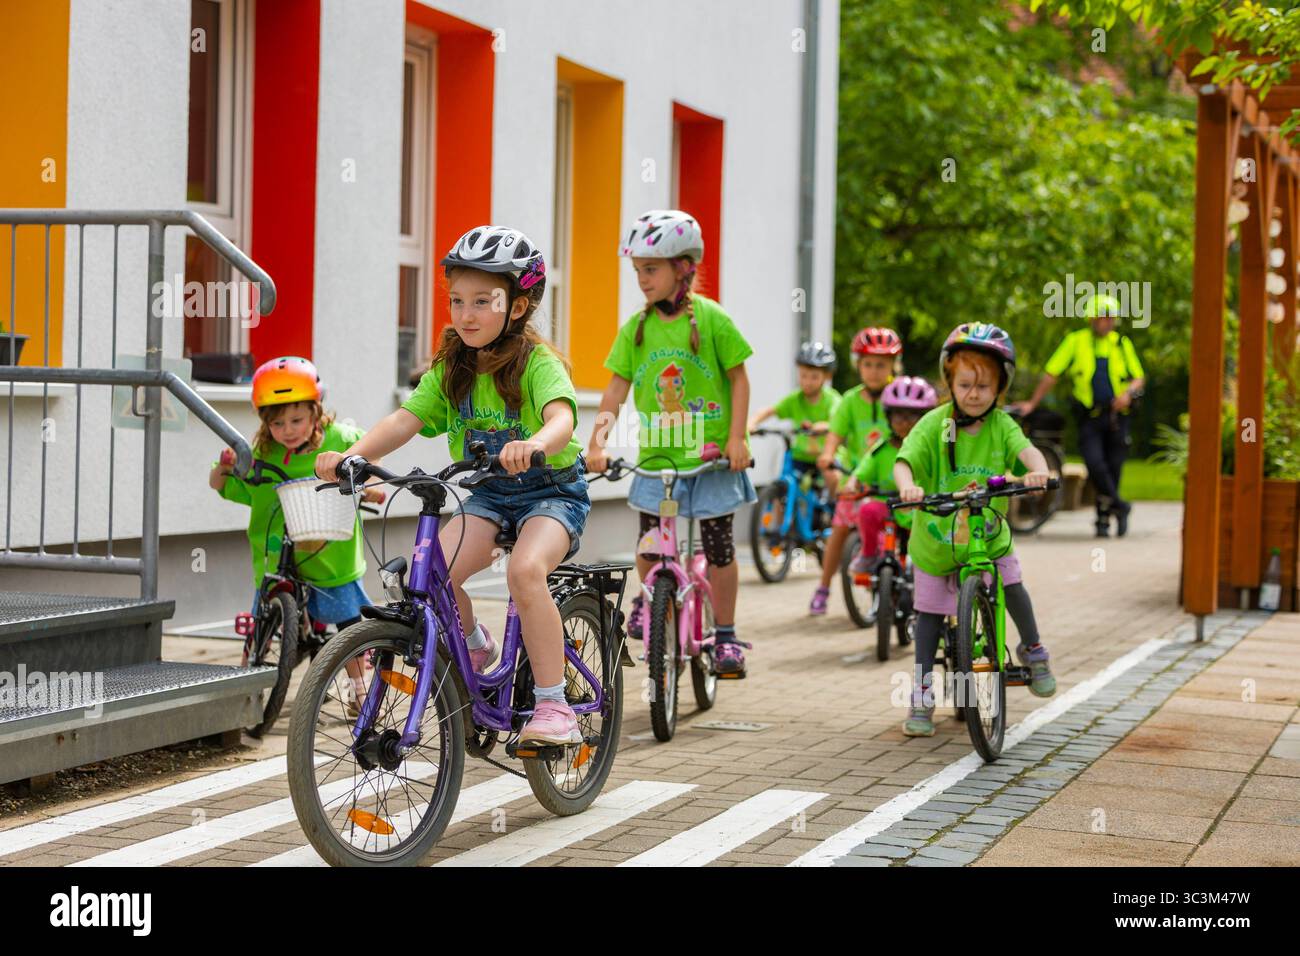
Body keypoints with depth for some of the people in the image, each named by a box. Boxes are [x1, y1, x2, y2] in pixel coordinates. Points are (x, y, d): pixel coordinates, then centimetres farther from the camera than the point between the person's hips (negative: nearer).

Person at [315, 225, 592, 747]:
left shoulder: (538, 362, -15)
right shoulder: (450, 369, 0)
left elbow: (562, 416, -34)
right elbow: (406, 419, -12)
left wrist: (533, 445, -58)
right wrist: (354, 454, -31)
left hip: (552, 491, -5)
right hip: (489, 493, 5)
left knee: (525, 570, -34)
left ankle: (553, 706, -24)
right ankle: (474, 645, 11)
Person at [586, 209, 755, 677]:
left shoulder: (711, 318, -8)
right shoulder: (636, 327, 0)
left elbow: (738, 378, -3)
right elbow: (617, 388, 0)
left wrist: (736, 438, -10)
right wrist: (598, 441, -10)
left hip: (712, 456, -3)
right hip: (657, 455, 3)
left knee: (719, 546, 2)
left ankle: (725, 635, 14)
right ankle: (647, 599, 37)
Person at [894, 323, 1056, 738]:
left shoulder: (1001, 425, -9)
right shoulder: (934, 424, -15)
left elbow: (1026, 448, -26)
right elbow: (904, 461, -26)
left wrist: (1037, 469, -49)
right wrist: (908, 485, -48)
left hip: (989, 534, 1)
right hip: (935, 538, -1)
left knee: (1011, 584, -13)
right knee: (930, 611, 5)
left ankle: (1033, 650, 18)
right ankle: (922, 696, 18)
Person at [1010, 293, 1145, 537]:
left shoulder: (1122, 343, 7)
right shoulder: (1076, 341, 1)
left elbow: (1139, 377, 9)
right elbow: (1051, 374, 2)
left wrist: (1128, 393, -13)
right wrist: (1032, 403, 0)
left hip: (1116, 414, 2)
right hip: (1089, 416, -2)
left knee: (1113, 467, 3)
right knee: (1094, 463, -17)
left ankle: (1104, 518, 17)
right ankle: (1118, 505, 0)